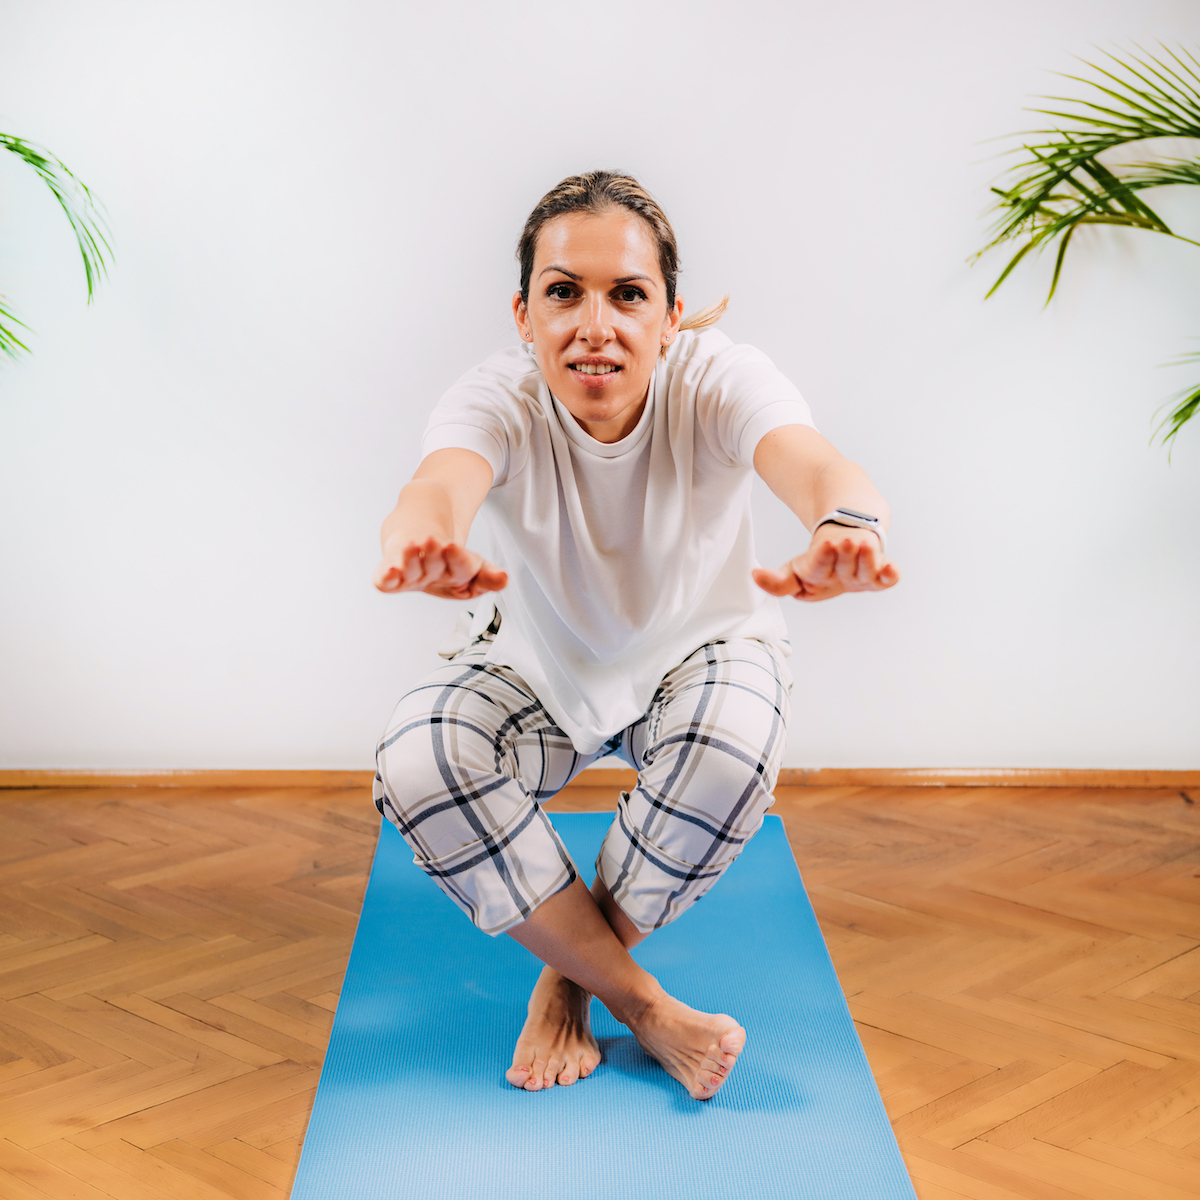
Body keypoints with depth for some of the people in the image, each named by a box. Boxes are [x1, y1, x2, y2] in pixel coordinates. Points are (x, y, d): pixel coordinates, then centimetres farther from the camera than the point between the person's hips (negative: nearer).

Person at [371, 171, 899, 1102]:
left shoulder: (720, 380, -28)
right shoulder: (499, 399, -27)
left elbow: (816, 466, -49)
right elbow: (440, 484, -50)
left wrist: (848, 530, -75)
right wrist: (422, 543, -76)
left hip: (698, 650, -1)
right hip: (536, 665, 1)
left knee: (734, 748, -35)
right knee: (417, 768, -27)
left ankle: (570, 977, -8)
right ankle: (640, 1005, -13)